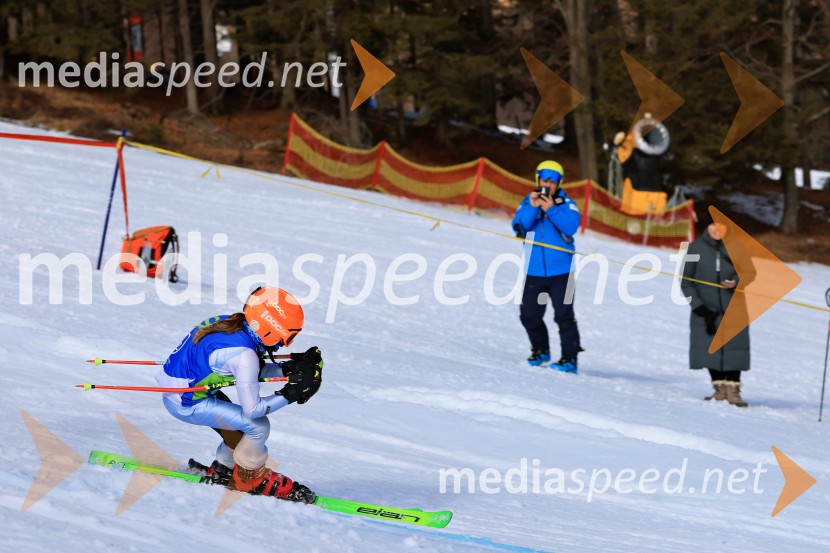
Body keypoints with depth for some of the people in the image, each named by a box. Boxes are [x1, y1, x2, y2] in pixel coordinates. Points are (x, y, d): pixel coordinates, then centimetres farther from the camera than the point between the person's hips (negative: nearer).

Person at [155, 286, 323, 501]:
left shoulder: (231, 323, -3)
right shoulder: (243, 355, -28)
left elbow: (254, 371, 13)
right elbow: (252, 409, -21)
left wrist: (288, 368, 2)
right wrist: (290, 394, -16)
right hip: (186, 404, -9)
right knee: (257, 426, -8)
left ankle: (222, 470, 35)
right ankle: (249, 478, 12)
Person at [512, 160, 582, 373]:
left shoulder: (566, 204, -1)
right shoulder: (528, 202, 5)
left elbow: (571, 227, -16)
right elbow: (518, 226, -9)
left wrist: (551, 210, -23)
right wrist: (532, 208, -22)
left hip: (561, 271, -3)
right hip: (534, 271, 3)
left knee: (564, 316, -9)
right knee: (529, 316, 8)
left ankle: (570, 359, -6)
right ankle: (540, 351, 30)